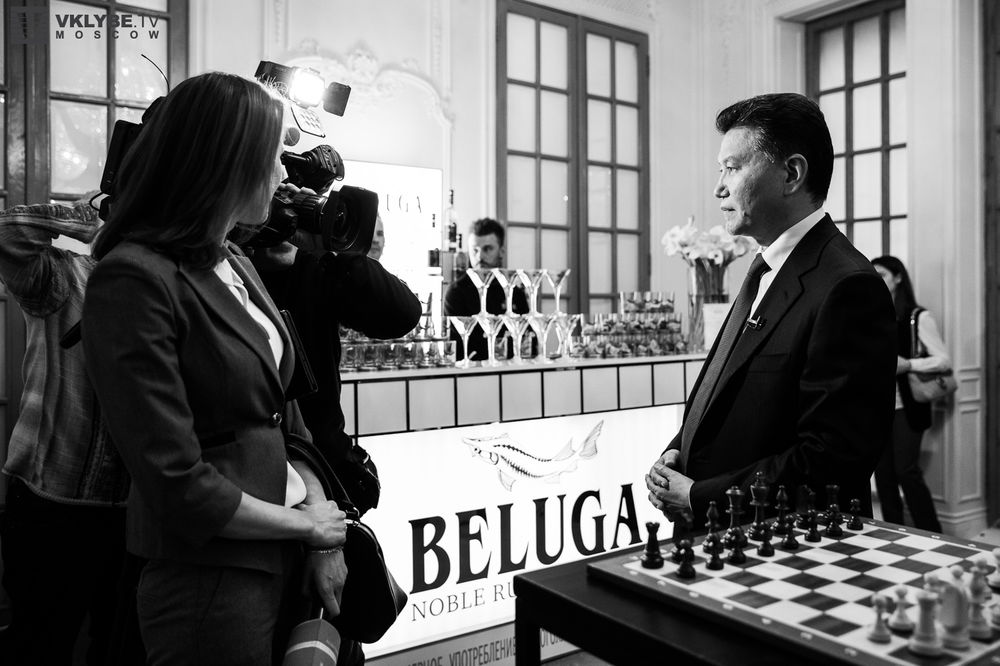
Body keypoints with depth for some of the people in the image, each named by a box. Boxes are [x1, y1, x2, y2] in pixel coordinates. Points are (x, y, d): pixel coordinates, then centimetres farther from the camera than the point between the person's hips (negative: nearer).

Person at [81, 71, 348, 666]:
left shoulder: (236, 265, 7)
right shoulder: (134, 278, -19)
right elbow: (178, 484, -22)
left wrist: (325, 540, 0)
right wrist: (306, 525, -10)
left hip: (282, 559, 7)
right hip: (208, 579, -7)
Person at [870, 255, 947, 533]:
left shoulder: (918, 317, -2)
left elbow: (944, 360, -7)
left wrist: (908, 364, -21)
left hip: (905, 406, -5)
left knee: (907, 470, -10)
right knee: (883, 474, 5)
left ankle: (932, 536, 4)